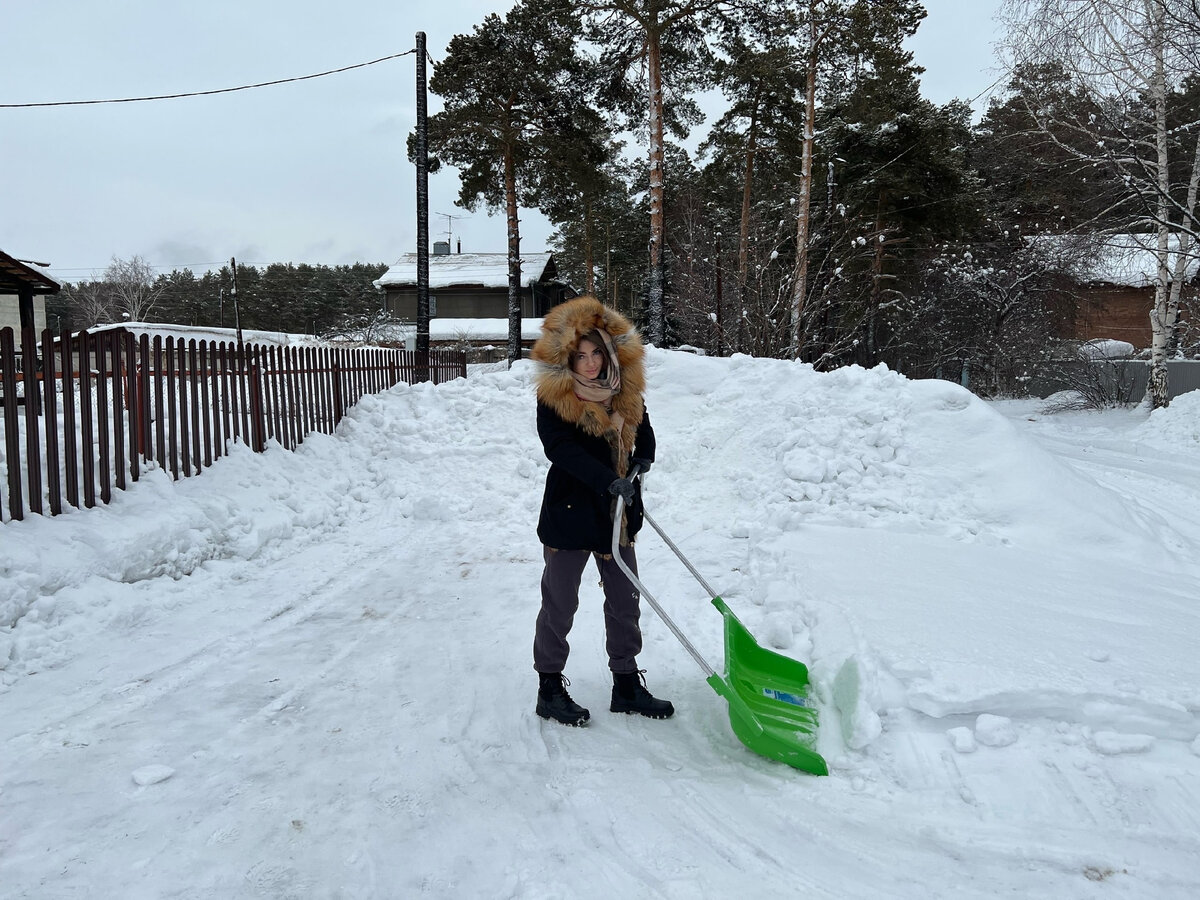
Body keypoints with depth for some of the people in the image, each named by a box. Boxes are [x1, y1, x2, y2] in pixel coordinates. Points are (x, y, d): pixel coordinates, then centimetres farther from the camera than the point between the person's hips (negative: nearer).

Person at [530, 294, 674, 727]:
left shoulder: (624, 388, 4)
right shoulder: (553, 395, -13)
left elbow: (642, 428, 19)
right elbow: (559, 448, -24)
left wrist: (642, 458, -2)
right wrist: (608, 480, -32)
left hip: (617, 513, 6)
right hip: (569, 512, -6)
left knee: (625, 600, 13)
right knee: (560, 603, 5)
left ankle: (627, 685, 28)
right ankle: (549, 688, 21)